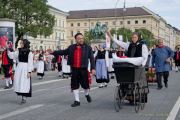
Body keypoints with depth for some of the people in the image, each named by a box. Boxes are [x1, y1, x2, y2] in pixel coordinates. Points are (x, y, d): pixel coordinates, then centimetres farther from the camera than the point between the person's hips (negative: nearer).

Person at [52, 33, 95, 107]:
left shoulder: (87, 48, -1)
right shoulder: (71, 47, 7)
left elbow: (91, 58, -1)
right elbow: (63, 52, 15)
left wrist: (93, 68, -8)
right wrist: (53, 52, 11)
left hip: (83, 69, -3)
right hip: (74, 69, 3)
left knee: (85, 83, 3)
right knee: (74, 85, 5)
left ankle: (87, 94, 37)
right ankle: (77, 101, 17)